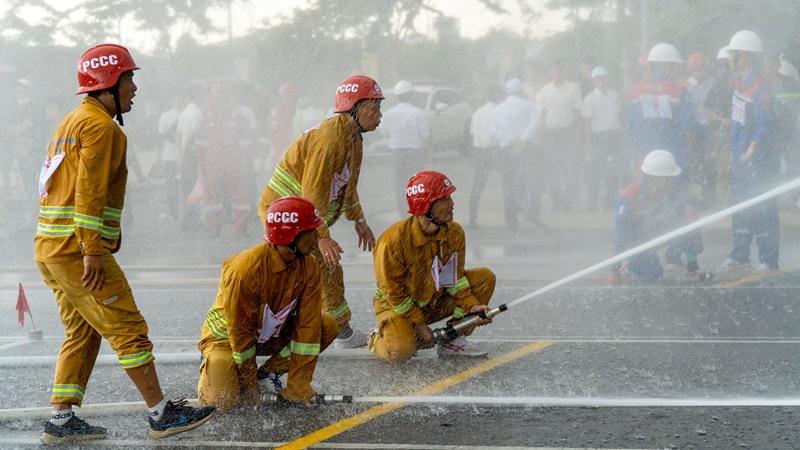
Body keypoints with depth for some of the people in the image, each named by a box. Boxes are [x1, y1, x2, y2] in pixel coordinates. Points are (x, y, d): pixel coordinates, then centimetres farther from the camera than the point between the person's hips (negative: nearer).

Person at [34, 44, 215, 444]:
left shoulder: (72, 122, 20)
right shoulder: (101, 125, -11)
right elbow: (90, 190, -19)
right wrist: (93, 250, -22)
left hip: (50, 247, 10)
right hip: (77, 247, -10)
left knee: (82, 333, 14)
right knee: (129, 330, -6)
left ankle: (60, 421, 11)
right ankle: (161, 415, -4)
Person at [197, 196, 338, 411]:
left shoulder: (309, 267, -14)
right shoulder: (246, 269, -33)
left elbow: (308, 323, -14)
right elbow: (240, 329, -25)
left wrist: (298, 386, -18)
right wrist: (249, 385, -18)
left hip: (272, 335, 6)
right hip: (226, 337, -6)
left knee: (328, 326, -13)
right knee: (223, 401, -28)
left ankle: (268, 372, -1)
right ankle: (212, 368, 8)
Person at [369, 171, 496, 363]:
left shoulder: (455, 233, -8)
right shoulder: (394, 240, -27)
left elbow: (455, 276, 1)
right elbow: (392, 289, -20)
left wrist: (470, 306, -15)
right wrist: (418, 323, -19)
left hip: (436, 302, 6)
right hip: (396, 305, -6)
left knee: (485, 277, -8)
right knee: (400, 351, -35)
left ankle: (453, 341, -1)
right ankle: (379, 339, 5)